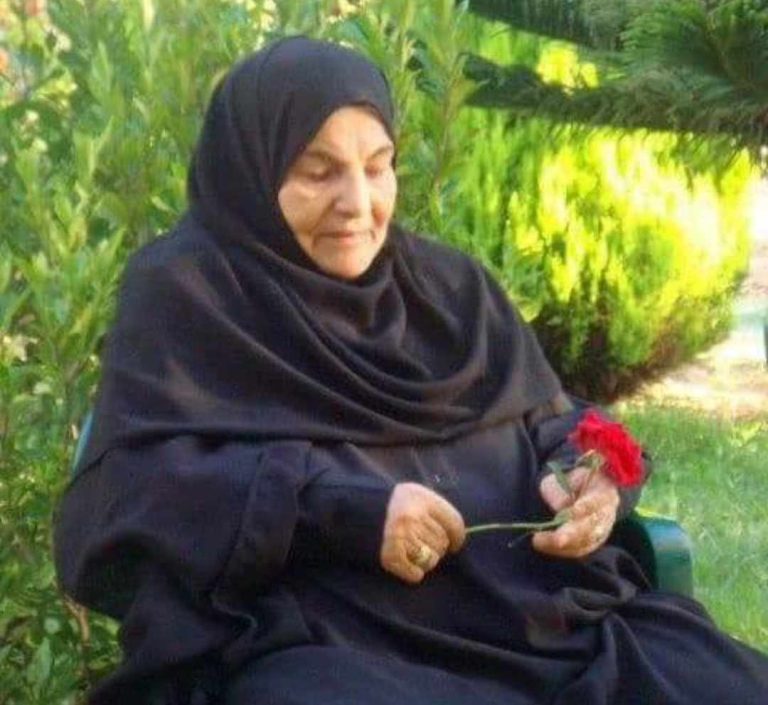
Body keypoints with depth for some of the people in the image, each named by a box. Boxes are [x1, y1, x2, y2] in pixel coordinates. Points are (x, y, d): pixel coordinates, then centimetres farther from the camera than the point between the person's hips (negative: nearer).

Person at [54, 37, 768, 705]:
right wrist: (344, 509, -19)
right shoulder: (183, 293, 2)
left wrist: (580, 480, -2)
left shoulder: (448, 283, 19)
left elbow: (550, 424, 23)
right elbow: (131, 485, -9)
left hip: (536, 601, 6)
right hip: (319, 636, -6)